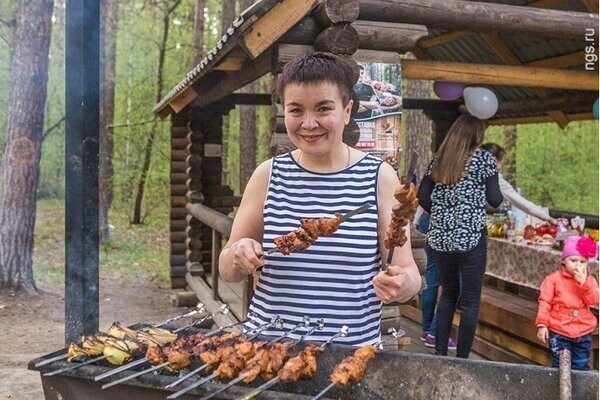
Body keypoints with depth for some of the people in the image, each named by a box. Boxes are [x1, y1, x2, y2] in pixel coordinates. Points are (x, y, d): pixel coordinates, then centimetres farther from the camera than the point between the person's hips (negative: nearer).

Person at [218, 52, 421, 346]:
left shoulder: (380, 177, -7)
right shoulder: (269, 175, -3)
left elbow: (409, 272, -5)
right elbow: (227, 271, 3)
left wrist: (403, 284, -25)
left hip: (352, 353, -1)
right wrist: (238, 258, -17)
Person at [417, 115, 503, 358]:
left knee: (448, 292, 19)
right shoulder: (482, 158, -2)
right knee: (470, 299, 5)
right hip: (470, 237, -5)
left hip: (440, 237, 5)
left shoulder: (438, 159, 10)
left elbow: (422, 196, 6)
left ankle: (440, 352, 21)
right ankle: (462, 357, 9)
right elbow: (495, 200, -4)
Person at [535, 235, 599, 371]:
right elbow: (545, 302, -7)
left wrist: (583, 282, -20)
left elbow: (593, 300, -10)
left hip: (583, 332, 3)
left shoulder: (589, 280, 4)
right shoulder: (554, 278, -6)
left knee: (581, 366, 12)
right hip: (559, 332, -3)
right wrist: (542, 324, -13)